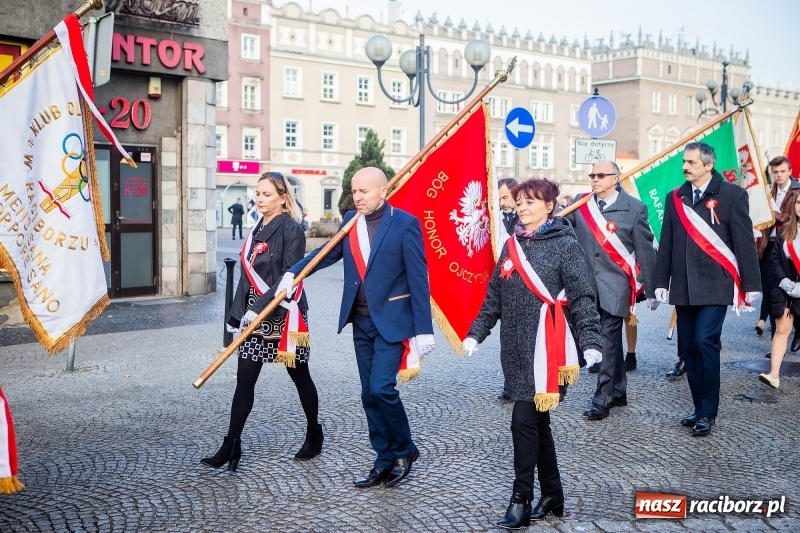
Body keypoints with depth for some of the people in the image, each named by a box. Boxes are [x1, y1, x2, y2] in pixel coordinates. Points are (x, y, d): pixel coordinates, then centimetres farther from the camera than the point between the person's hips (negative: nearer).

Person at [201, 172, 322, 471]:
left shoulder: (291, 229, -11)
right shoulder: (257, 229, 11)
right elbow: (248, 276, 13)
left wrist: (259, 307, -23)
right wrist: (237, 315, 12)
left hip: (283, 315, -6)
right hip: (255, 316, 7)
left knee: (299, 375, 9)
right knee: (244, 379, 1)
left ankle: (314, 434, 26)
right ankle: (231, 445, 2)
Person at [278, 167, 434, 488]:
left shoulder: (405, 224, -12)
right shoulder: (350, 221, 4)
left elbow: (418, 279, -12)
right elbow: (329, 252, 16)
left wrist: (423, 328, -14)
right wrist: (294, 272, -1)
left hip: (391, 321, -6)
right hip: (361, 322, 6)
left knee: (381, 387, -13)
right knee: (370, 394, 9)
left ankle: (404, 450, 10)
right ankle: (385, 461, 21)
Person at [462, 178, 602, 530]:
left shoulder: (565, 244, -5)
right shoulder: (512, 244, 12)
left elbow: (582, 297, -9)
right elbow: (494, 295, 16)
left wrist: (590, 342, -17)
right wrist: (476, 332, 12)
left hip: (543, 347, -6)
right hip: (514, 347, 6)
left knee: (524, 421, -9)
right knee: (538, 422, 13)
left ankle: (521, 500, 2)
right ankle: (552, 495, 25)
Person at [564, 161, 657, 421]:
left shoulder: (634, 208, -3)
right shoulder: (580, 204, 7)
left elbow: (645, 251, -1)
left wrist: (651, 290, -1)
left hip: (615, 285, -4)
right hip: (587, 283, 4)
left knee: (609, 341, -3)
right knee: (611, 340, 14)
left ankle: (602, 400, 3)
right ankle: (618, 392, 26)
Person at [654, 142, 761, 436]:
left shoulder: (732, 195, -3)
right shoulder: (675, 198, 10)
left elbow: (744, 242, -4)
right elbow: (666, 243, 12)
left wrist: (750, 285, -6)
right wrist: (661, 282, 9)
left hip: (715, 285, -5)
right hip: (683, 287, 5)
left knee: (705, 342, -13)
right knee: (688, 347, 7)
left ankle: (708, 411, -1)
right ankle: (700, 407, 18)